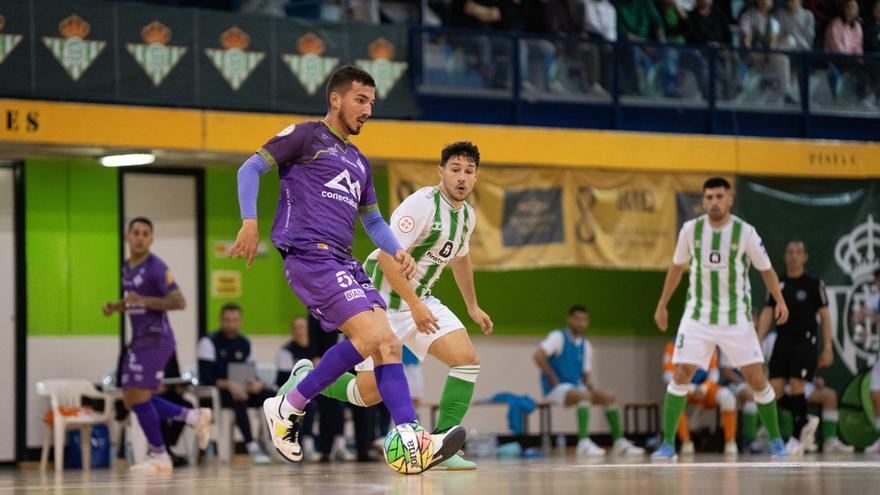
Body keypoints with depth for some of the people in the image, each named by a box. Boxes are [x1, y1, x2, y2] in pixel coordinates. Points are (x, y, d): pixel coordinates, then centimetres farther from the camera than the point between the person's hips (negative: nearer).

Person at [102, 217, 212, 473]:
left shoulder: (155, 267, -14)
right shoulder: (127, 267, 13)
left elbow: (179, 302, -20)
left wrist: (143, 300, -25)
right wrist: (116, 307, 10)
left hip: (155, 339, -9)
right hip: (138, 340, 9)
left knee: (138, 397, -11)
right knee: (131, 401, 9)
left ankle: (159, 457, 2)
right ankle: (195, 417, 20)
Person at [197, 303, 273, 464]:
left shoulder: (244, 344, 14)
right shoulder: (209, 342, -6)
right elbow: (205, 378, -14)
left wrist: (257, 383, -13)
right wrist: (228, 384, -30)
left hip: (241, 390, 6)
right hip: (216, 392, -6)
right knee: (239, 400, -39)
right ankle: (252, 447, -42)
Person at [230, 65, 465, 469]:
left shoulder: (359, 162, 26)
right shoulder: (305, 136, 4)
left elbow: (372, 219, 33)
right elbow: (250, 169, 0)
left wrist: (396, 250, 13)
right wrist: (250, 222, -15)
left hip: (343, 261, 8)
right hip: (309, 254, -8)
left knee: (388, 345, -6)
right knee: (369, 337, -21)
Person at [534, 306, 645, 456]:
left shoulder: (585, 345, 13)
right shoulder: (558, 337, -9)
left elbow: (586, 374, 18)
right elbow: (538, 356, -22)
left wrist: (592, 387, -5)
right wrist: (553, 379, -21)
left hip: (576, 387, 8)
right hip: (556, 388, -8)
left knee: (609, 397, -5)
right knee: (584, 395, -34)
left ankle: (619, 442, -4)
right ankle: (584, 442, -41)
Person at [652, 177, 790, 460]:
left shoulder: (745, 232, -8)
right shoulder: (690, 230, -2)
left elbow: (766, 269, 1)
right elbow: (677, 267, 13)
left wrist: (780, 301, -13)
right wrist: (662, 305, 15)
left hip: (736, 317, -1)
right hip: (698, 316, 1)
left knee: (756, 378, -2)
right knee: (681, 375, -11)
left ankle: (776, 440, 16)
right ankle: (668, 445, -6)